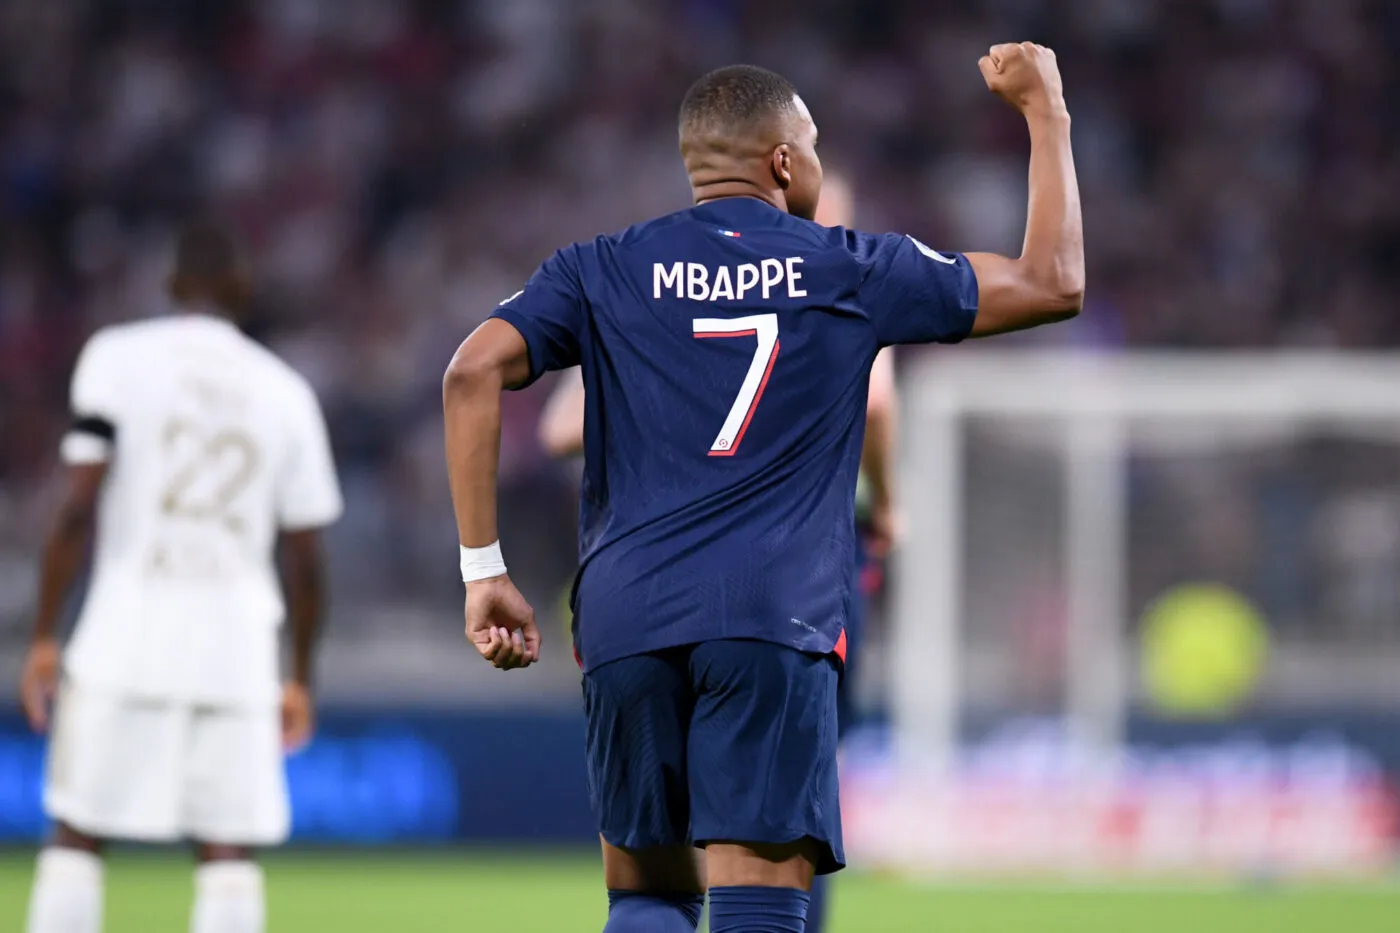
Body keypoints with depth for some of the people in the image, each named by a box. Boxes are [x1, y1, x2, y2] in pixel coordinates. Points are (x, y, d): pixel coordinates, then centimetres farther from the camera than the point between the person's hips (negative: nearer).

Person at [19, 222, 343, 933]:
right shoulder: (284, 391, 9)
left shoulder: (117, 358, 2)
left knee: (75, 836, 4)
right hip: (237, 648, 2)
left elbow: (79, 508, -6)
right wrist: (299, 679, 21)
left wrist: (43, 636, -2)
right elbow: (305, 558, 11)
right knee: (227, 850, 3)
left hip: (127, 632, -2)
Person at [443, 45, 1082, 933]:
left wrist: (484, 569, 0)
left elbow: (474, 375, -2)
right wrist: (1046, 115, 27)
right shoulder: (850, 272, 9)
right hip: (775, 621, -2)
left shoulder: (602, 272, 12)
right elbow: (1054, 284, 16)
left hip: (626, 622, 2)